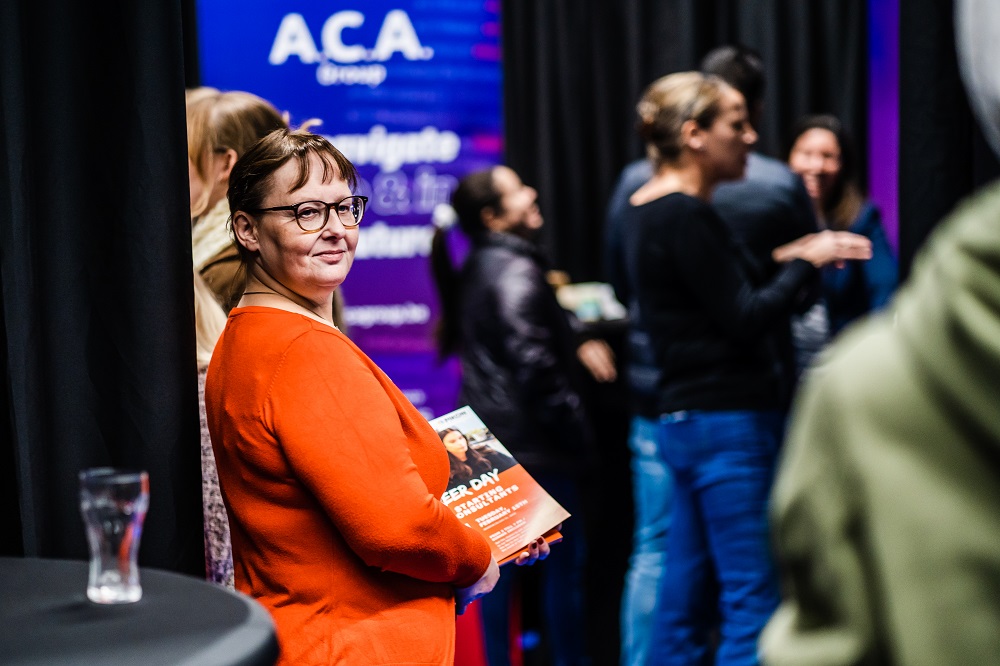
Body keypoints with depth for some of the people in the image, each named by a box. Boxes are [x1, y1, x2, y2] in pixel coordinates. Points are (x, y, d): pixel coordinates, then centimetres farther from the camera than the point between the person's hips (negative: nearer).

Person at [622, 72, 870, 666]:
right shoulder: (685, 217, -16)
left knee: (686, 601, 12)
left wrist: (781, 260, 15)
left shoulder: (648, 210, 15)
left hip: (683, 418, 10)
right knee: (754, 602, -6)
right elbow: (744, 321, -16)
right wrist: (804, 264, -5)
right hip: (727, 422, -10)